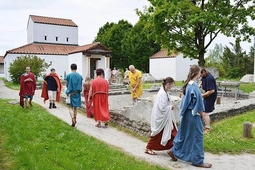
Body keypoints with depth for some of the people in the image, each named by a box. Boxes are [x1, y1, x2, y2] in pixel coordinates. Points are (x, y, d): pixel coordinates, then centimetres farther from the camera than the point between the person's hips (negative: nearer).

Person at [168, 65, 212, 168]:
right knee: (196, 136, 4)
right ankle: (197, 160, 17)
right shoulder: (194, 86, -21)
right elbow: (198, 103, -18)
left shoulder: (188, 84, 6)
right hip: (194, 115, -9)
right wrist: (202, 114, -5)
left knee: (184, 134, 19)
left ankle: (173, 151, 30)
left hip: (187, 114, 9)